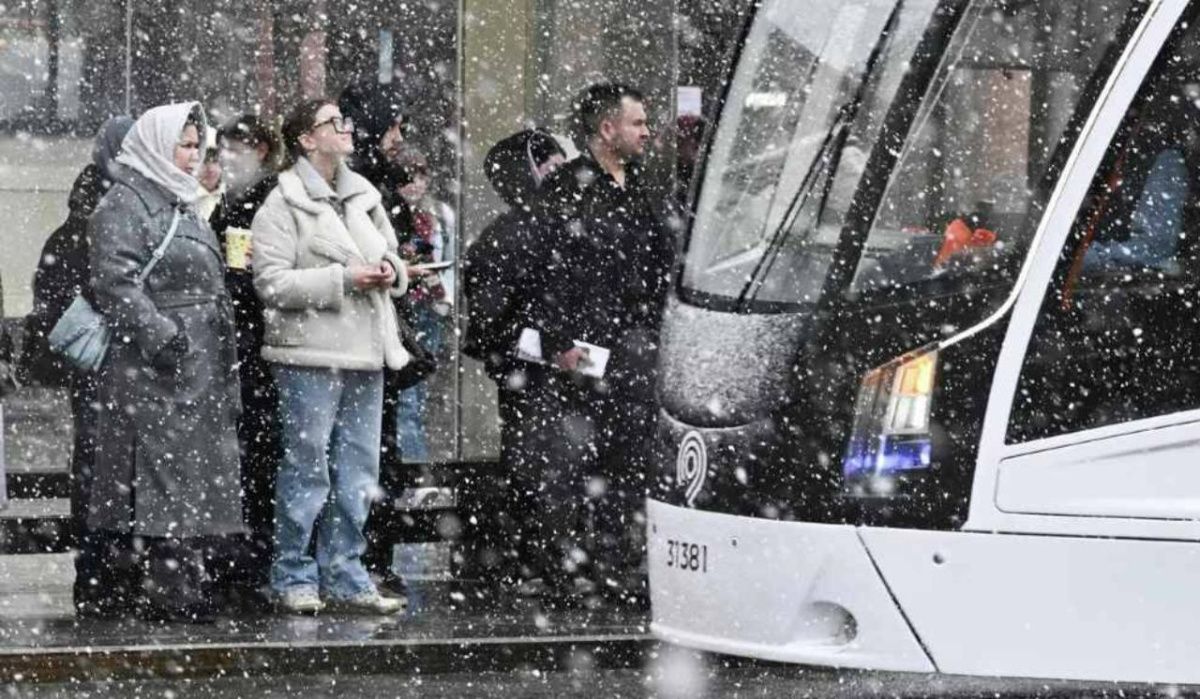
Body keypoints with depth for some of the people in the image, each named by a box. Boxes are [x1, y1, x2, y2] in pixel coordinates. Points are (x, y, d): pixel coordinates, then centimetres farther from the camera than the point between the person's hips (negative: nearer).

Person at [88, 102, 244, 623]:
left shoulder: (182, 204, 22)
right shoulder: (124, 205, -7)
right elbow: (115, 280, -17)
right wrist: (159, 335, -23)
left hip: (198, 364, 10)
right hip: (153, 366, -9)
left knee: (193, 472, 8)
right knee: (163, 470, -10)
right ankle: (168, 590, -11)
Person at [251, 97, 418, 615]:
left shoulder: (364, 196, 16)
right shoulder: (283, 204, -5)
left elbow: (391, 255, 28)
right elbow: (272, 282, -13)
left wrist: (391, 272, 4)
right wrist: (343, 279, -17)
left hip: (365, 350, 7)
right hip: (311, 355, -7)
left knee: (357, 473, 9)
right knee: (307, 468, -4)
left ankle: (344, 577, 17)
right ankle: (293, 577, 5)